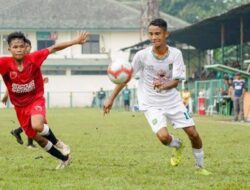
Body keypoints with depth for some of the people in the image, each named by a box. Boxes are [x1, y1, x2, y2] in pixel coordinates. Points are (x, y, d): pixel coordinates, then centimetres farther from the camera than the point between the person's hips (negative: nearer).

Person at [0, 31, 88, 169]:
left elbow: (54, 48, -10)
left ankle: (57, 143, -1)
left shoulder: (33, 58, -17)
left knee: (37, 126, -32)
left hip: (36, 99, -2)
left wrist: (75, 41, -12)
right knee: (38, 138, 9)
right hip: (20, 106, 2)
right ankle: (64, 159, 31)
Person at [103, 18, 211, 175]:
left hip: (173, 100, 2)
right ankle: (177, 146, 16)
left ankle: (200, 167, 24)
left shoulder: (176, 54, -12)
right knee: (163, 136, -22)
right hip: (151, 104, -2)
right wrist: (111, 99, -7)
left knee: (193, 133, -1)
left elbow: (176, 80, -18)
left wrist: (164, 85, -41)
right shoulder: (142, 55, -15)